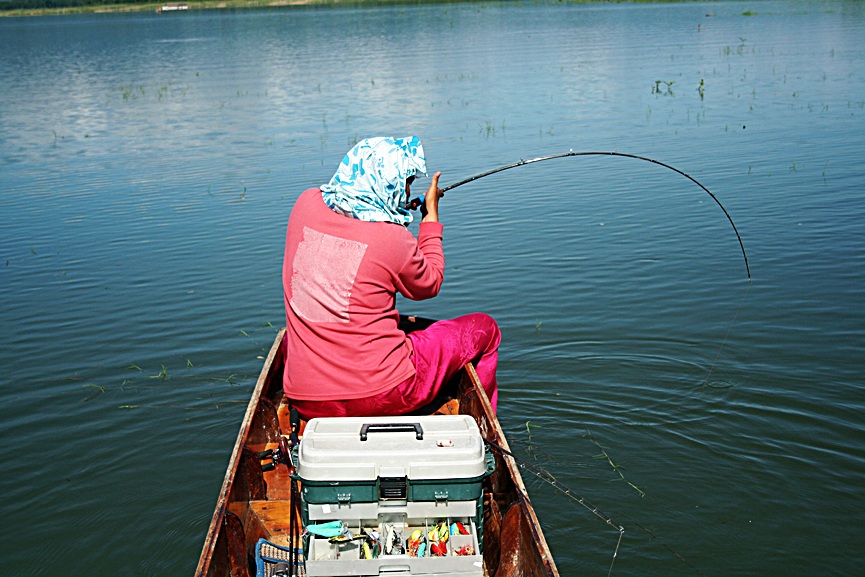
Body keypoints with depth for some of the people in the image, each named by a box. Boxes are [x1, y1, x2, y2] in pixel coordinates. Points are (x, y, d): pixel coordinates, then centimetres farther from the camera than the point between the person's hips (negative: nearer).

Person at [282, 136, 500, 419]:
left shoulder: (305, 204, -1)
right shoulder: (394, 239, -16)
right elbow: (429, 284, 7)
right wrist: (431, 215, 15)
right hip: (381, 395, -5)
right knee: (484, 329, 17)